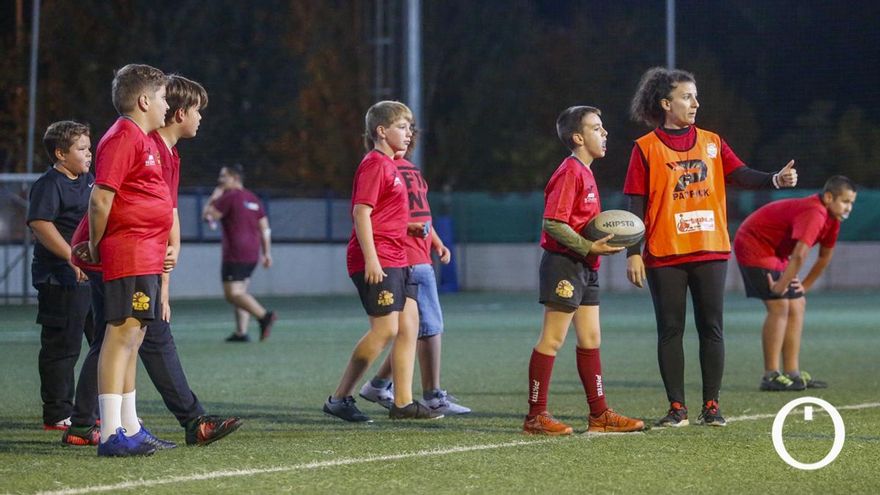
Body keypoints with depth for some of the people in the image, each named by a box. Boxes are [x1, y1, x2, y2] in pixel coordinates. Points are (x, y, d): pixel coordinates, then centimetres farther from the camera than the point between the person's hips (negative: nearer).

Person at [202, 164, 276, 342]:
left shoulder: (229, 196, -10)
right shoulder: (253, 199, 15)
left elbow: (208, 214, -6)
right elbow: (265, 228, 14)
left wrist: (216, 193, 3)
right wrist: (267, 253, 16)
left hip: (235, 254, -9)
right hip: (252, 254, 9)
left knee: (233, 294, -11)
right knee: (239, 292, 14)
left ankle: (264, 316, -27)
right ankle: (241, 332, 7)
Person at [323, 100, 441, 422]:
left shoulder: (389, 165, 19)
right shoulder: (374, 164, -10)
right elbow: (361, 212, -18)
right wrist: (371, 259, -23)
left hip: (396, 260, 10)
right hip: (376, 260, -10)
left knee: (410, 325, 5)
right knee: (386, 329, -11)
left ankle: (403, 402, 7)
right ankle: (339, 398, -5)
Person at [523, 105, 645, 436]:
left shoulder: (585, 173, 16)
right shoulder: (569, 172, -14)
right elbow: (553, 224, -21)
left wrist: (605, 240, 5)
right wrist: (590, 248, -21)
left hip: (585, 267, 10)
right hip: (564, 263, -10)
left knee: (590, 339, 12)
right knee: (552, 340, -7)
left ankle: (599, 414, 17)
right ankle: (536, 416, -4)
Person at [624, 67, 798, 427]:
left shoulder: (711, 142, 10)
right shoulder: (646, 148, 0)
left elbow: (740, 174, -2)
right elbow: (636, 205, -1)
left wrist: (776, 179, -21)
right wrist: (633, 254, -7)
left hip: (710, 251, 3)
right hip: (665, 255, -3)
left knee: (712, 328, 2)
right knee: (670, 330, 1)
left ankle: (711, 405, 8)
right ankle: (677, 408, 7)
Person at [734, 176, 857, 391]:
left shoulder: (831, 219, 3)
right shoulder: (813, 214, -30)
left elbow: (825, 256, 17)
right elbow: (799, 256, -37)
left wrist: (805, 286, 14)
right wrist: (780, 287, -31)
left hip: (775, 251, 11)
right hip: (753, 246, -11)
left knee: (796, 306, 7)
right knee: (779, 306, -17)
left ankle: (792, 373, 8)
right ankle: (771, 376, -16)